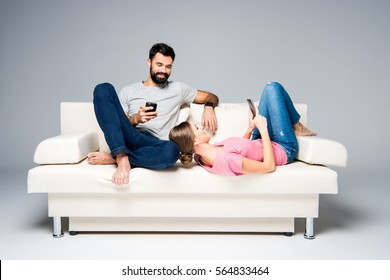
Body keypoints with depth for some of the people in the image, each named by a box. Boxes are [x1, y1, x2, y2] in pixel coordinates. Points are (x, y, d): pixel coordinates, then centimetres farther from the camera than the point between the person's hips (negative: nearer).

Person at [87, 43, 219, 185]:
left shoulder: (178, 89, 20)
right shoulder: (128, 91, 19)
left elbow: (212, 97, 24)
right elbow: (116, 125, 11)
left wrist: (208, 107, -1)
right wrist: (135, 119, -10)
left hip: (153, 145, -1)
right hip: (128, 139, 1)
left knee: (171, 150, -40)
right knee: (104, 89, -17)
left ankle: (113, 158, -20)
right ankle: (122, 157, -29)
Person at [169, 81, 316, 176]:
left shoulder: (202, 156, -13)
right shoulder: (225, 159, -42)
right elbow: (269, 165, -31)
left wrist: (250, 128, -4)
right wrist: (263, 129, -27)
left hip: (258, 143, 8)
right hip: (284, 149, -7)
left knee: (271, 89, 8)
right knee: (273, 88, -4)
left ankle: (296, 127, 27)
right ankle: (297, 128, 20)